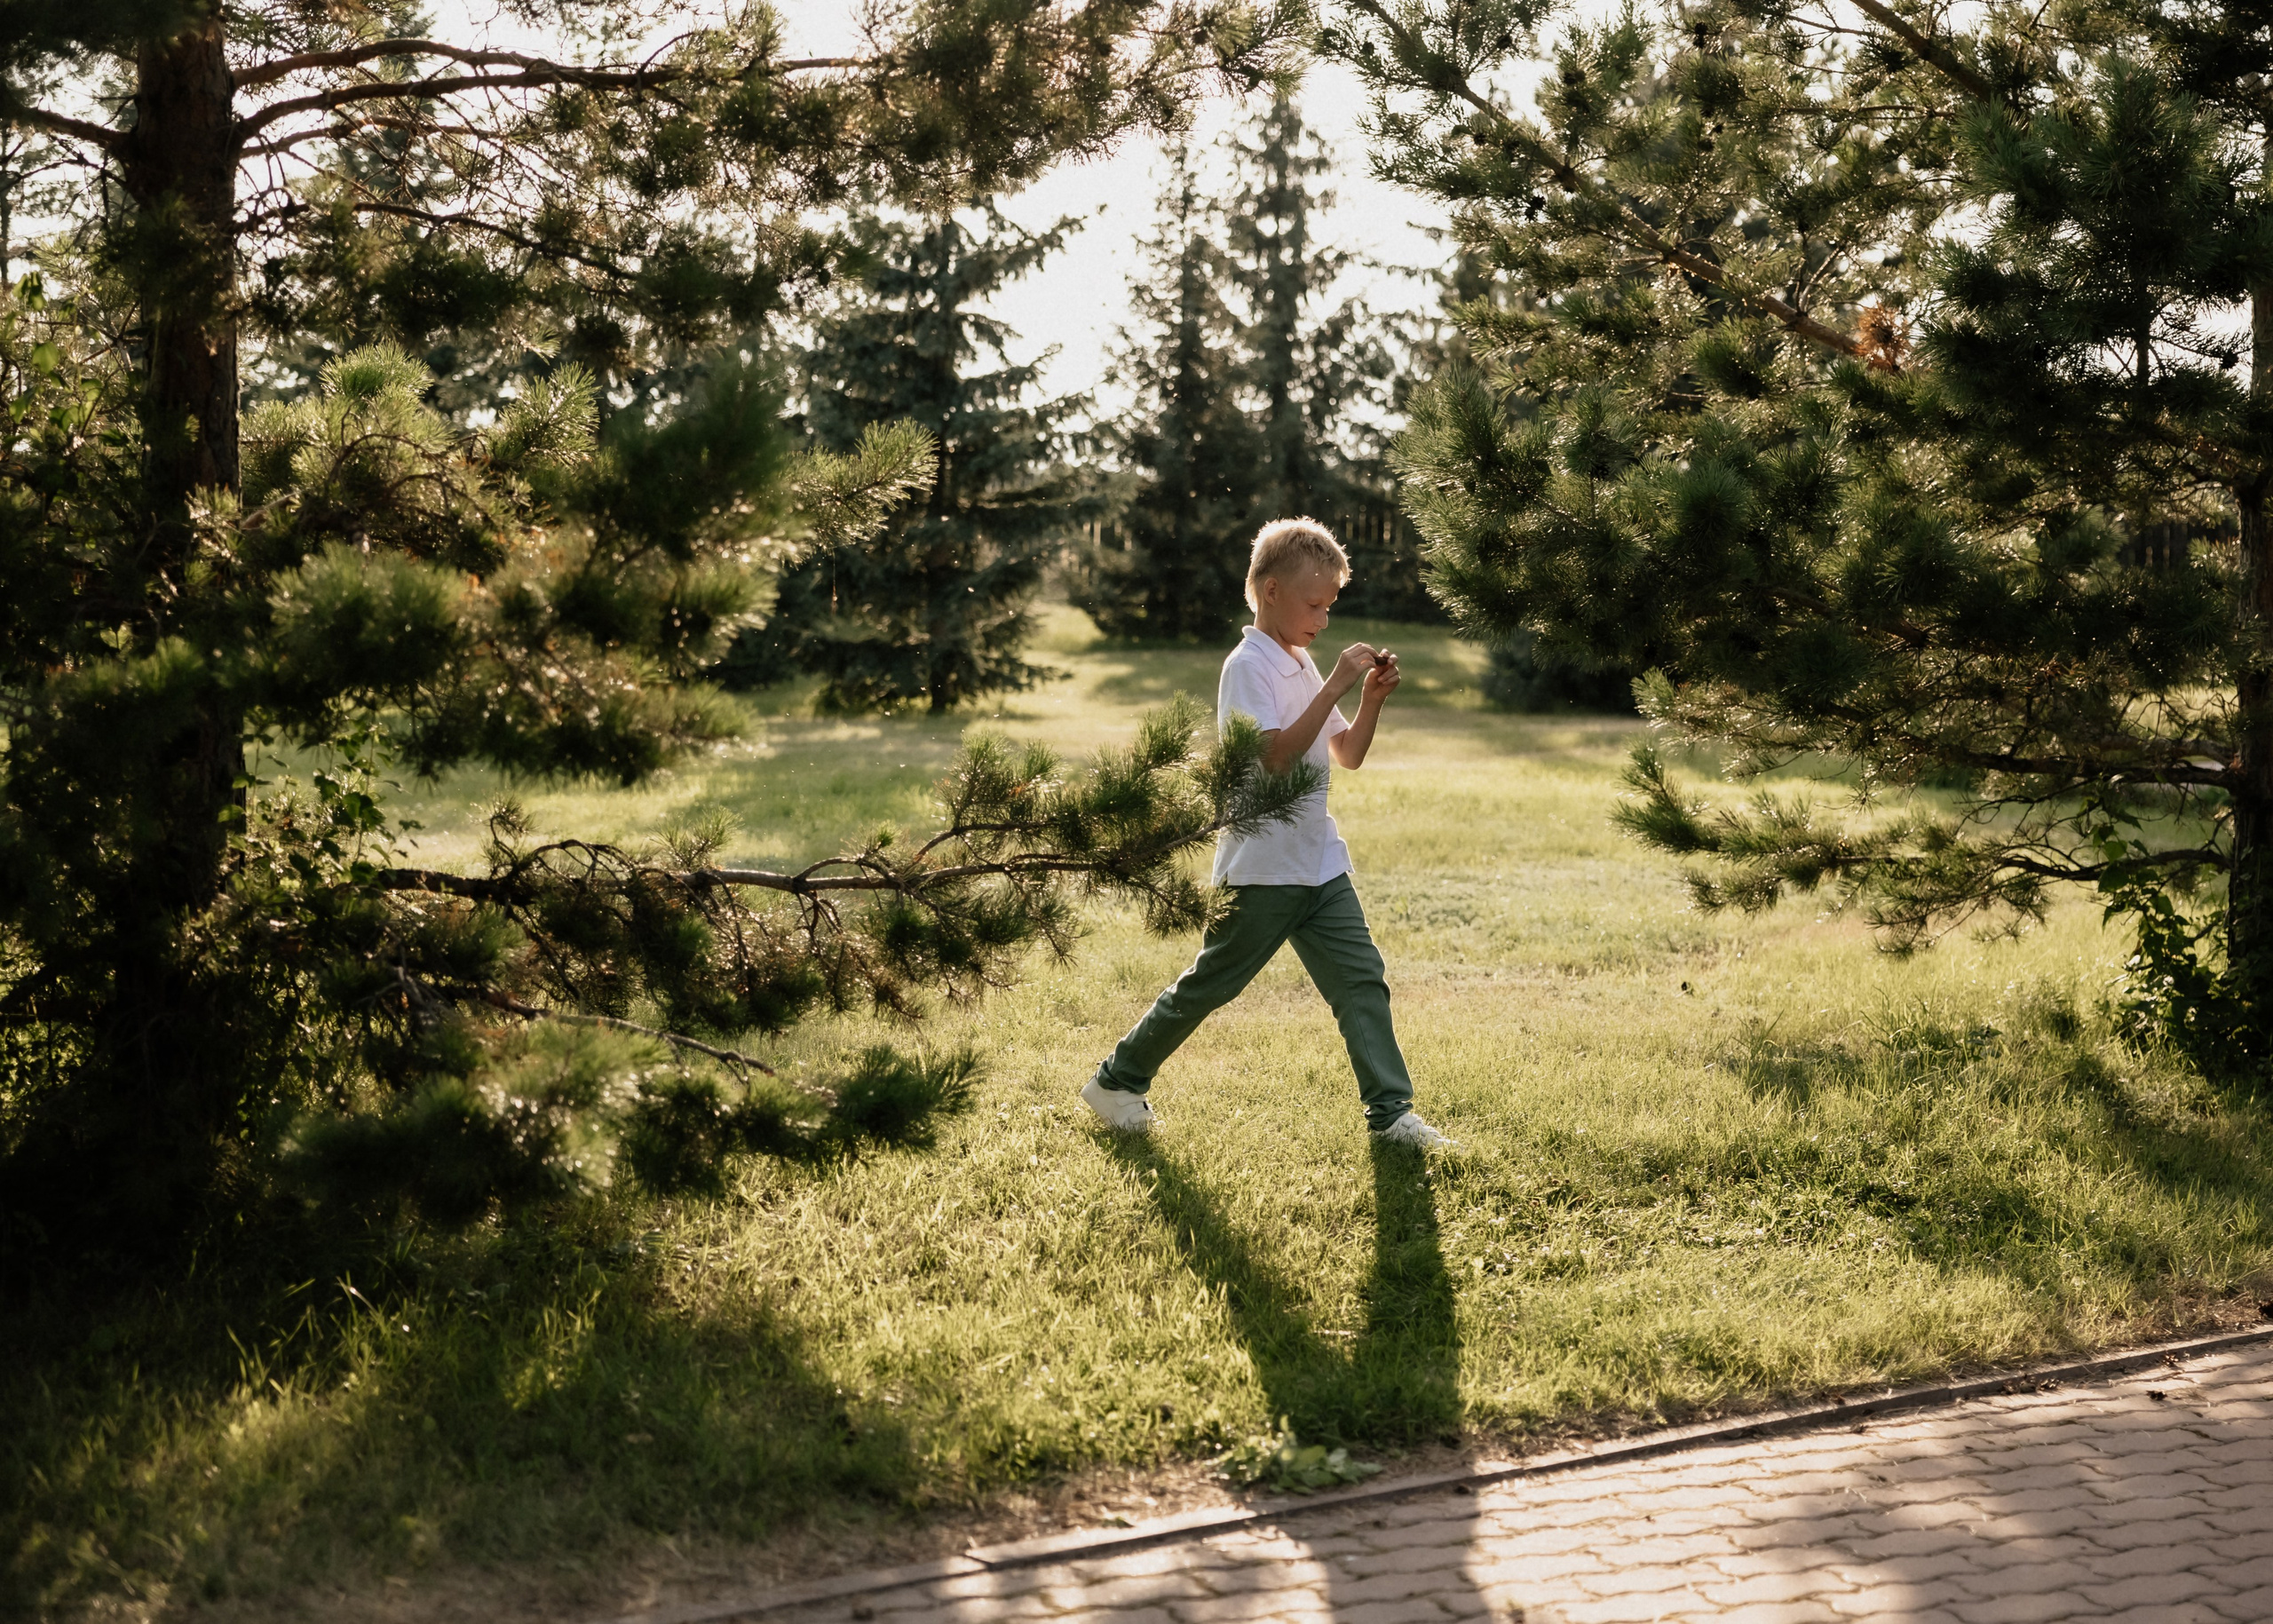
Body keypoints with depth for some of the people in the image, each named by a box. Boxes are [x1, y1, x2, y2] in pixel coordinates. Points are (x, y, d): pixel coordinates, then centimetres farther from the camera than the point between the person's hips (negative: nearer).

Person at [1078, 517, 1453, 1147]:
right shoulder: (1249, 666, -13)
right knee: (1211, 983, 3)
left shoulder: (1301, 665, 14)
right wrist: (1334, 688, -26)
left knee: (1362, 978, -1)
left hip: (1319, 861, 8)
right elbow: (1275, 755, -26)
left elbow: (1348, 756, 16)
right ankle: (1116, 1081, 17)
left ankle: (1391, 1110, 0)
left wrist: (1372, 698, 0)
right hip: (1262, 865, -8)